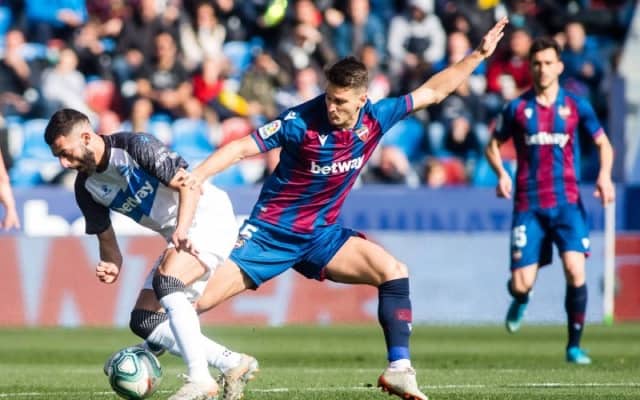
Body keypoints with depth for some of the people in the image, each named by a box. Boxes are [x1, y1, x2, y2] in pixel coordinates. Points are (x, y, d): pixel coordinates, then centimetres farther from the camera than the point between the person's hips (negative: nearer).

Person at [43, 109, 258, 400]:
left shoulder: (134, 146, -19)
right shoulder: (85, 187, 3)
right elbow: (106, 236, 11)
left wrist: (182, 228, -36)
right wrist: (112, 265, -11)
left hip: (209, 218, -9)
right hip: (179, 239, 9)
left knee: (165, 284, -32)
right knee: (144, 323, 2)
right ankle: (233, 364, 5)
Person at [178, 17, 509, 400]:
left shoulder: (375, 118, -8)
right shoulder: (301, 121, -21)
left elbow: (433, 91, 4)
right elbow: (241, 147, -20)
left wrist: (478, 55, 3)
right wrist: (197, 175, -35)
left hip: (321, 234, 4)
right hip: (271, 231, -4)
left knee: (393, 271, -13)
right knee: (195, 298, -13)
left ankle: (399, 369, -10)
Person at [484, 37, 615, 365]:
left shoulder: (576, 106, 4)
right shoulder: (517, 108, 3)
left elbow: (603, 143, 15)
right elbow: (493, 145, 14)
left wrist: (605, 175, -4)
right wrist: (501, 174, -6)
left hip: (567, 202, 0)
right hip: (528, 205, 0)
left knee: (575, 270, -20)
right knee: (522, 284, -6)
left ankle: (575, 346, -5)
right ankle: (520, 300, 35)